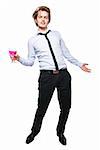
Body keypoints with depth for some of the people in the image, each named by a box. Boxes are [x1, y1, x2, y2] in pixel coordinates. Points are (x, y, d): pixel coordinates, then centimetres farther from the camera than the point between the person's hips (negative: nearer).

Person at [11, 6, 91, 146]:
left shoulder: (56, 34, 14)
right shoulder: (32, 40, 6)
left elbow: (66, 53, 18)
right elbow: (30, 61, 5)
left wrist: (79, 64, 16)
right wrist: (19, 59, -13)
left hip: (64, 75, 3)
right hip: (47, 76, -3)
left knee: (66, 107, 9)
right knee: (42, 107, 3)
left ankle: (60, 132, 33)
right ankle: (34, 132, 30)